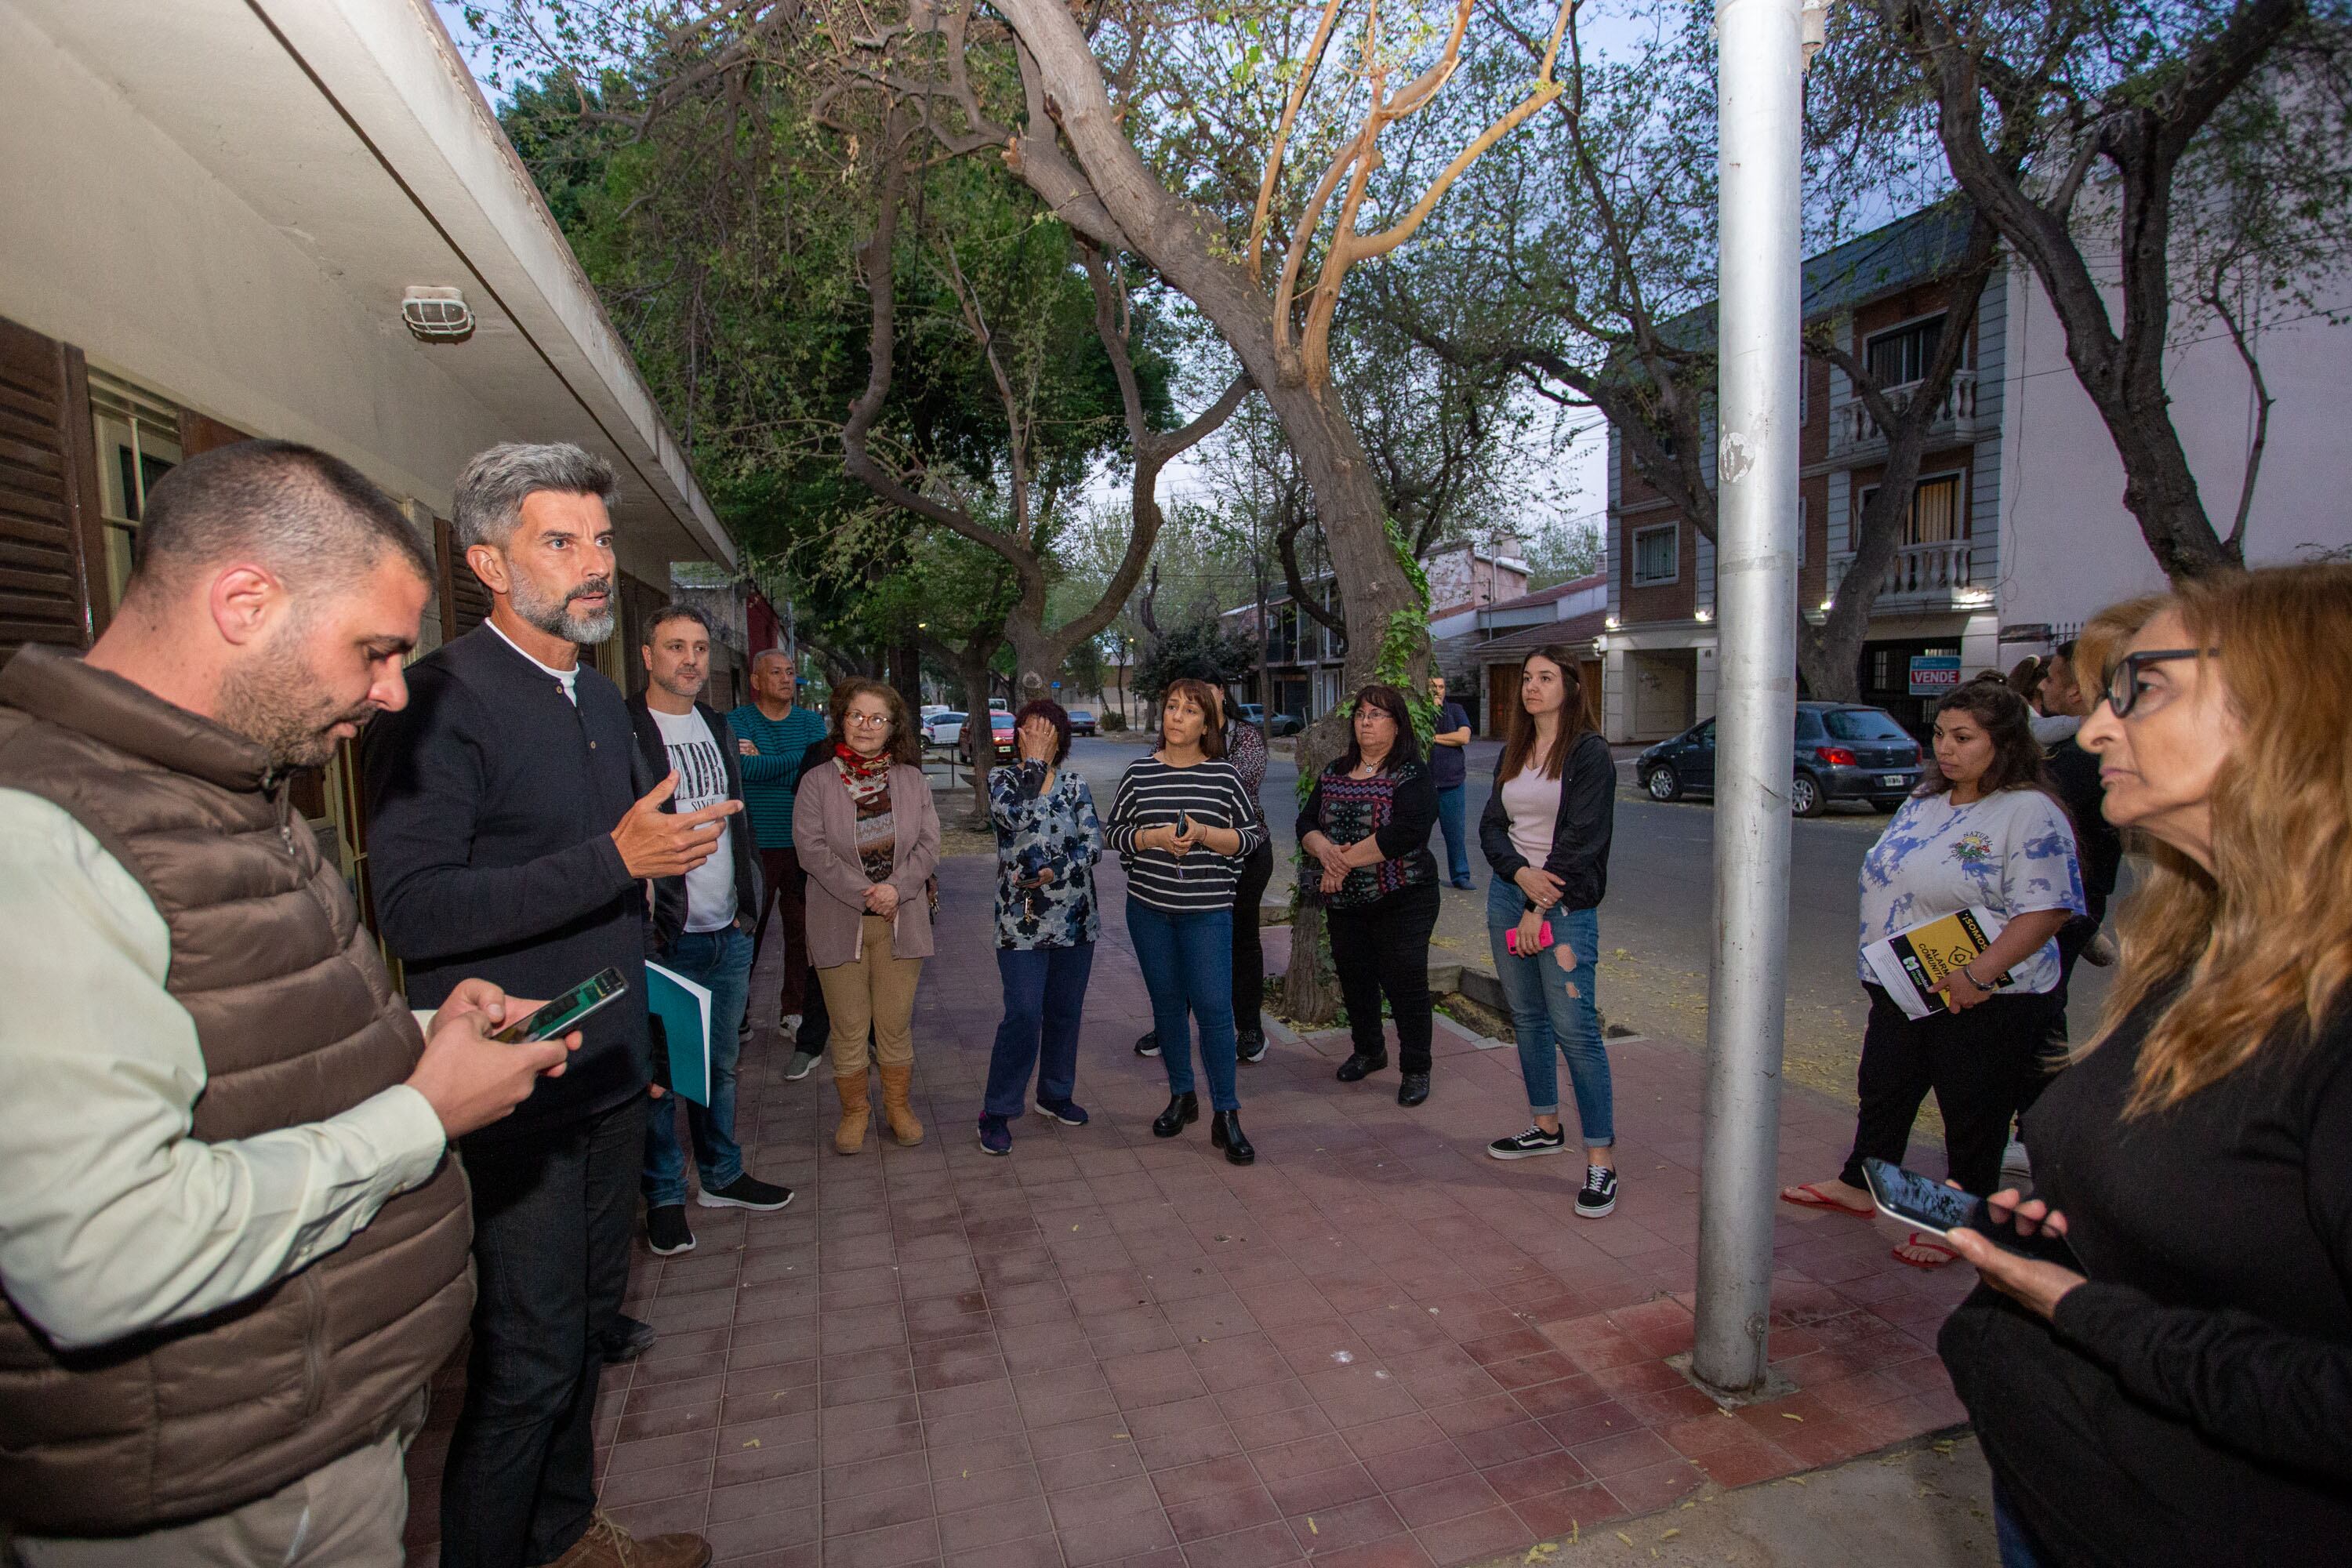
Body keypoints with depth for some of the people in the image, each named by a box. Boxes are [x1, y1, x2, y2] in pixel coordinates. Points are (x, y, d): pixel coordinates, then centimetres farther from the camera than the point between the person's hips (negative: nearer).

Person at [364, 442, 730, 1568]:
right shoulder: (443, 700, -15)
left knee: (588, 1318, 20)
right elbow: (413, 909, -24)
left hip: (608, 1077, 8)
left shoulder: (604, 700, 12)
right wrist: (614, 861, -28)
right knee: (529, 1358, 2)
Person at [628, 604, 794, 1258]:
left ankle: (722, 1175, 32)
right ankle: (664, 1197, 21)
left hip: (728, 933, 7)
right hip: (665, 937, -6)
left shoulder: (717, 726, 14)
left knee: (720, 1063, 17)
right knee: (660, 1069, 5)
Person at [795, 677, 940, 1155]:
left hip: (900, 920, 2)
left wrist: (897, 888, -15)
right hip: (839, 922, -1)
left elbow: (929, 843, 1)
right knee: (848, 1026, 7)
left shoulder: (910, 779, 7)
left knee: (895, 1022, 8)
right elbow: (812, 848, -10)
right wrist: (863, 895, -16)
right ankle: (854, 1112, 24)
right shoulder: (817, 781, 0)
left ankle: (898, 1105, 26)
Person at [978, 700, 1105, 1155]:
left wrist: (1052, 872, -16)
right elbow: (1016, 817, -23)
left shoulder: (1075, 785, 7)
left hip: (1075, 919, 4)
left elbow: (1093, 845, -3)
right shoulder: (1001, 780, -1)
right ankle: (997, 1112, 5)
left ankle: (1055, 1095, 31)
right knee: (1024, 1016, -9)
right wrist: (1033, 762, -15)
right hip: (1022, 921, -4)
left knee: (1065, 1012, 13)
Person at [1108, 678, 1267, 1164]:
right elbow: (1115, 832, 6)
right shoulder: (1139, 772, 3)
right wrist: (1153, 836, -12)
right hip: (1149, 907, 3)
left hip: (1207, 909, -2)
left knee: (1214, 1008, -6)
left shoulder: (1224, 774, -2)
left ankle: (1226, 1117, 6)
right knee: (1167, 1005, 13)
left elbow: (1251, 837, 0)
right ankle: (1181, 1097, 31)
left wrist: (1203, 833, -16)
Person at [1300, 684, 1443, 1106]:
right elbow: (1306, 823, 5)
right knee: (1354, 976, 16)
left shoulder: (1412, 773, -9)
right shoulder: (1335, 773, 10)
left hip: (1401, 900, -6)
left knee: (1405, 981, 0)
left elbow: (1404, 833, -23)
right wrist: (1324, 849, -17)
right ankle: (1368, 1050, 38)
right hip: (1345, 901, 6)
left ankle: (1416, 1070, 16)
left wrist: (1346, 859, -19)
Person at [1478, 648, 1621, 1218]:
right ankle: (1546, 1127, 28)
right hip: (1508, 892, 7)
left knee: (1574, 1027, -9)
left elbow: (1580, 840, -13)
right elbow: (1491, 826, 8)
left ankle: (1601, 1160, -3)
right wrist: (1521, 873, -11)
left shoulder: (1589, 753, -7)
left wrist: (1540, 908, -16)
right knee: (1527, 1017, 13)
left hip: (1565, 902, -7)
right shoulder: (1513, 753, 13)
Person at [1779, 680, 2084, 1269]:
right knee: (1882, 1089, 19)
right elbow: (1885, 879, 16)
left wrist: (1980, 974, -29)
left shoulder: (2030, 814, -17)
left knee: (1973, 1115, 9)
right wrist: (1876, 959, 11)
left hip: (1985, 1002, -8)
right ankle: (1857, 1186, 36)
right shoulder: (1925, 800, 8)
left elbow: (2044, 910, -23)